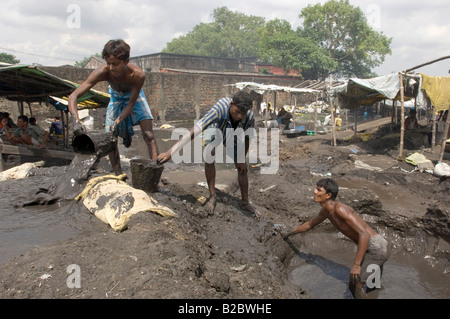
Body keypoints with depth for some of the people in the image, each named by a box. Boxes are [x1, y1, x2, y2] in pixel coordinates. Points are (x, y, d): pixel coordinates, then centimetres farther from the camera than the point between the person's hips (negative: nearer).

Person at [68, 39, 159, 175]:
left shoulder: (138, 74, -39)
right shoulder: (102, 72, -36)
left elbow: (132, 103, -25)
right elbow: (73, 96, -37)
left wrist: (117, 121, -39)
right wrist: (77, 122, -52)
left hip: (134, 97, -2)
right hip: (116, 98, 2)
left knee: (149, 135, -16)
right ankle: (119, 176, 9)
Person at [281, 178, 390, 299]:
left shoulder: (340, 209, -25)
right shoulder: (326, 210, 6)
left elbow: (364, 234, -30)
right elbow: (310, 224, 25)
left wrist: (356, 264, -29)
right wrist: (289, 233, 35)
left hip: (377, 247, -9)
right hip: (370, 248, 9)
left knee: (357, 285, -12)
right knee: (352, 285, 17)